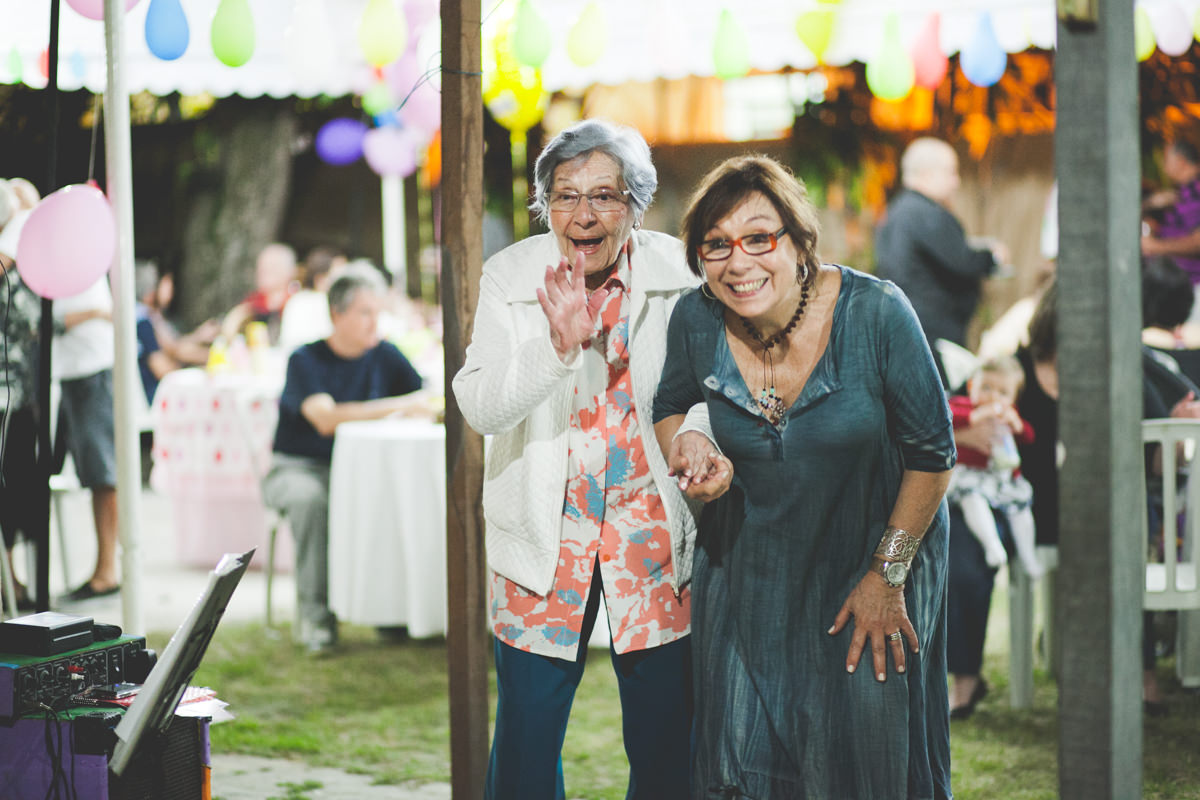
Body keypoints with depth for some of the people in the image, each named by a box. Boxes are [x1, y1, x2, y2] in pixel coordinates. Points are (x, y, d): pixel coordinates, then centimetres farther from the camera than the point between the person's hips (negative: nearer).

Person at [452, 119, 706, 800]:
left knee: (666, 742, 6)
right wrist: (558, 345, -27)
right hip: (544, 533, 0)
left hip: (656, 528, 0)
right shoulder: (512, 276, -4)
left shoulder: (678, 271, -4)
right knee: (527, 738, 3)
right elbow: (479, 408, -11)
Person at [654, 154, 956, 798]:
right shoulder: (696, 321, -13)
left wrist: (888, 576, -10)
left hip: (872, 555, -2)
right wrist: (686, 450, -14)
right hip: (750, 570, 3)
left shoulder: (875, 314, -22)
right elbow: (671, 409, 10)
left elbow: (932, 453, -12)